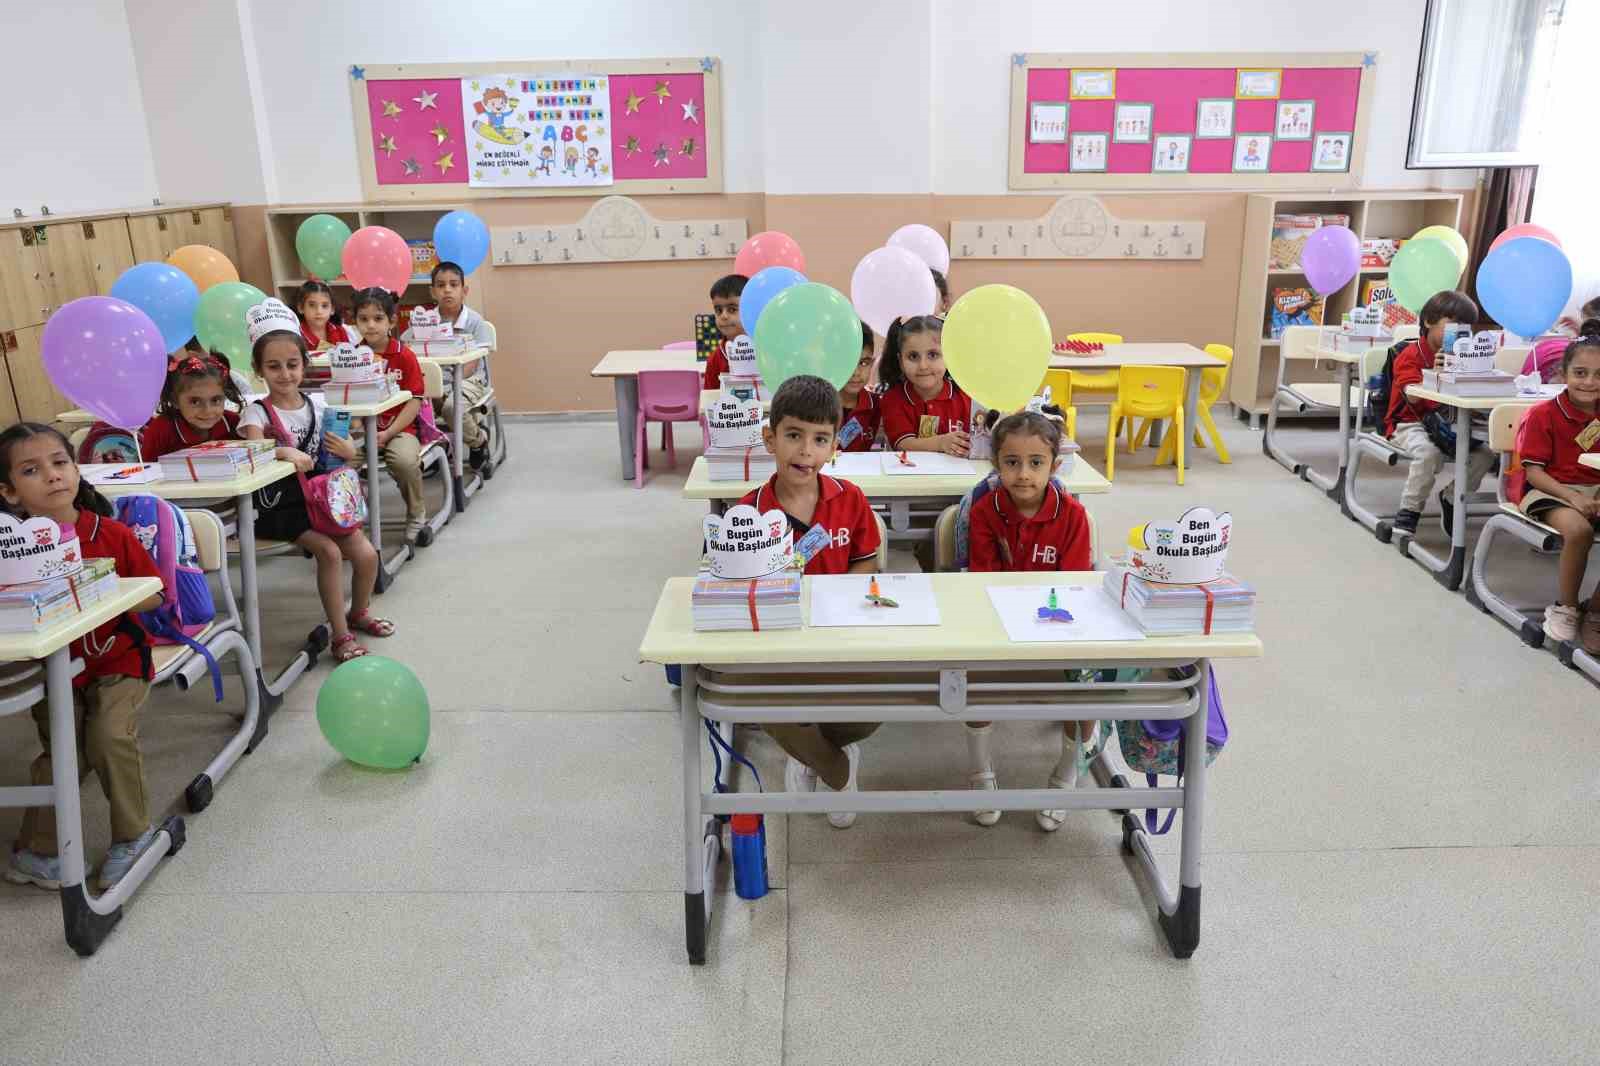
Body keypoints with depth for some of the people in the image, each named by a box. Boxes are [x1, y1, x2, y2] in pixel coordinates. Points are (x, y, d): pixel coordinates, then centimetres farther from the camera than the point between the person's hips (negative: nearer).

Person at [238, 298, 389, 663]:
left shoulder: (318, 403, 5)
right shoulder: (258, 412, -8)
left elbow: (340, 453, 14)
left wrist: (349, 452, -10)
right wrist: (285, 453, -48)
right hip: (278, 506, -4)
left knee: (366, 553, -7)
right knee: (329, 551, -25)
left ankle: (359, 613, 24)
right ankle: (340, 635, -11)